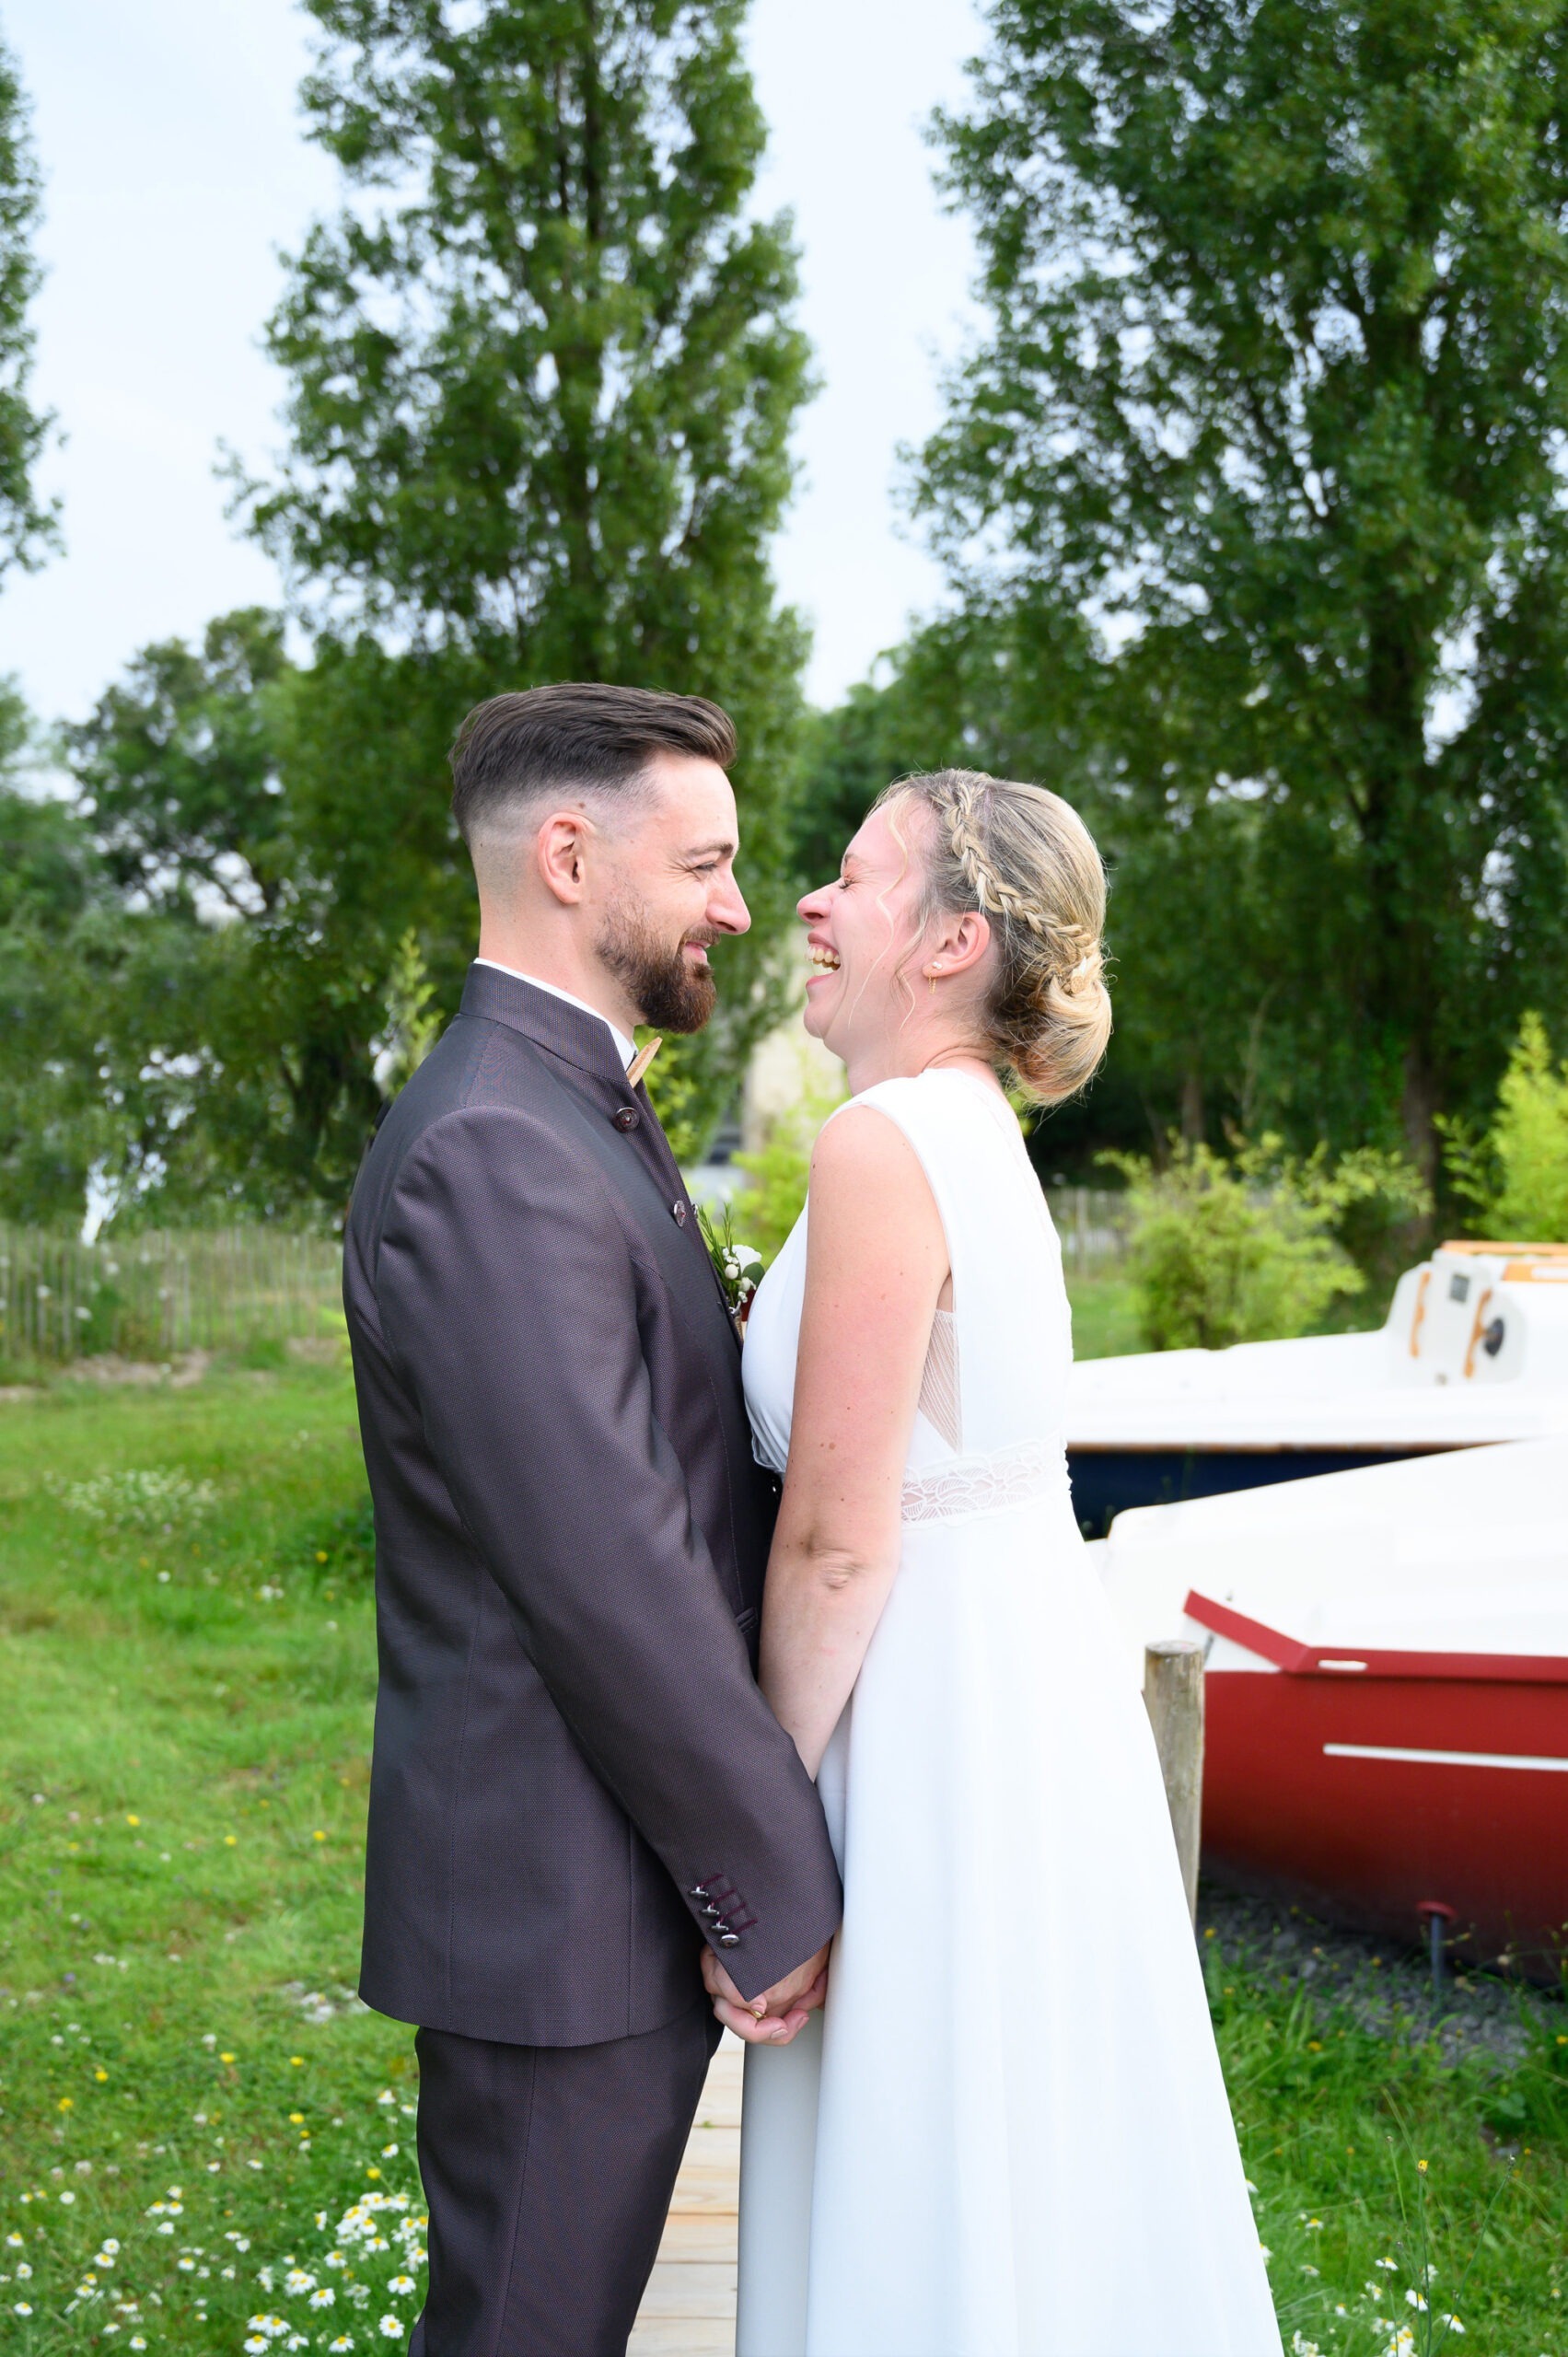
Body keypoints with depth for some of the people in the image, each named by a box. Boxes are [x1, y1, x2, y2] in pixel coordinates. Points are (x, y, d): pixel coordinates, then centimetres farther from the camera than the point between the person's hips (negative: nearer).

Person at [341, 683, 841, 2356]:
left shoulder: (574, 1115, 12)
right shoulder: (488, 1158, -23)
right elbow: (607, 1577, -25)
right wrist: (778, 1886, -16)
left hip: (622, 1886, 10)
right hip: (565, 1907, -10)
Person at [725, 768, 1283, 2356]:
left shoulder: (882, 1145, -19)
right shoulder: (977, 1136, 10)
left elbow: (837, 1541, -20)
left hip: (935, 1732, -9)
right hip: (1036, 1688, 9)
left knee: (925, 2228, 6)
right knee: (1033, 2198, 22)